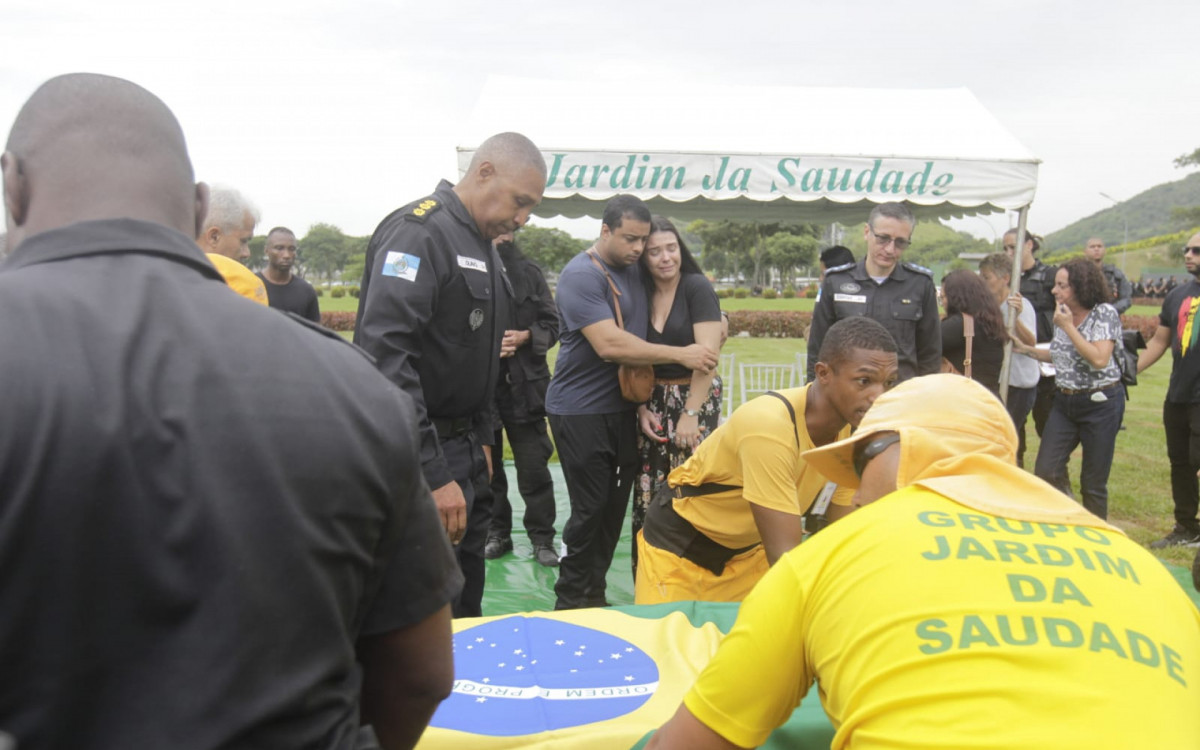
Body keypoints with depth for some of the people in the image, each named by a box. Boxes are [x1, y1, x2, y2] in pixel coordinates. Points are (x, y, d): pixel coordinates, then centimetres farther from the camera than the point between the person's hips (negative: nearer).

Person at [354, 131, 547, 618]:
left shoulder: (482, 245, 15)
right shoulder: (419, 231, -16)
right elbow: (384, 353, -27)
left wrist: (482, 440, 18)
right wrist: (434, 474, -27)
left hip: (463, 450, 9)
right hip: (417, 455, -9)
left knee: (465, 604, 18)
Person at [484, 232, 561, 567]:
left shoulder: (527, 271, 5)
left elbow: (552, 324, 8)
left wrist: (526, 336, -10)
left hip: (523, 385, 1)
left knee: (533, 467, 4)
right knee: (487, 466, 11)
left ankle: (542, 537, 17)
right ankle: (496, 533, 27)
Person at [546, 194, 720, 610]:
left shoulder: (634, 272, 10)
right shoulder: (580, 275, -14)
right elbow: (609, 344, -24)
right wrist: (680, 354, -21)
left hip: (622, 408, 7)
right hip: (581, 410, -7)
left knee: (615, 506, 11)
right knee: (590, 509, -3)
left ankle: (595, 593, 25)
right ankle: (572, 602, 13)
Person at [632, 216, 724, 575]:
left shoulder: (697, 287, -7)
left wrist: (690, 414, -17)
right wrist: (641, 407, -1)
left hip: (695, 400, -5)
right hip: (653, 402, 5)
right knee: (649, 496, 4)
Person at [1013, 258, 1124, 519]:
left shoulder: (1105, 313, -13)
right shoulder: (1063, 314, 7)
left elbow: (1099, 359, -24)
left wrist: (1068, 327, -20)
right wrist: (1026, 349, 10)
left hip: (1100, 402, -6)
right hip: (1065, 401, 6)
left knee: (1093, 482, 3)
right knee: (1045, 471, -2)